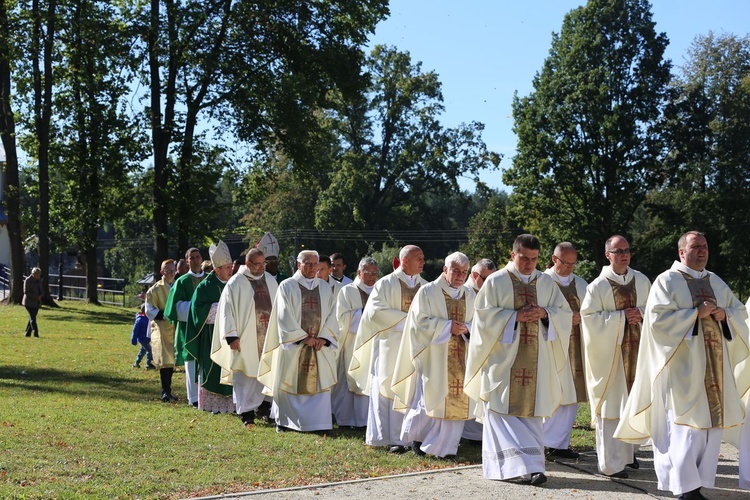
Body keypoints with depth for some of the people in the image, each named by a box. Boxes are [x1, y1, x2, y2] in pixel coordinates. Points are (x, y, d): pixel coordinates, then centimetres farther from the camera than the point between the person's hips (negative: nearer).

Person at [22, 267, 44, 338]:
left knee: (32, 318, 7)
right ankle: (36, 333, -19)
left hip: (37, 303, 7)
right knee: (33, 317, -13)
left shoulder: (39, 280, 10)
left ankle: (28, 333, 13)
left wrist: (41, 296, -7)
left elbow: (42, 290, 15)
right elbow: (26, 292, -15)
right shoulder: (28, 280, -11)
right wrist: (36, 297, -18)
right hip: (29, 302, -7)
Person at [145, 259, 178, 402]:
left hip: (175, 328, 5)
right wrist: (166, 315, -17)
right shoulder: (155, 289, -3)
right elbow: (149, 310, -6)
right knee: (165, 360, -12)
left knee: (171, 360, 9)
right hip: (161, 328, -5)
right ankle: (165, 391, -9)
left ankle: (168, 390, 17)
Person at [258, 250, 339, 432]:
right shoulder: (287, 286, 0)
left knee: (319, 382, 1)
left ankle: (317, 421, 7)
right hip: (293, 345, -3)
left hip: (320, 347, 3)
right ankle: (284, 420, 13)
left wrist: (323, 338, -8)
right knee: (289, 382, 1)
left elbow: (332, 315, 7)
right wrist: (303, 337, -13)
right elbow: (285, 316, -8)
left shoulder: (325, 289, 11)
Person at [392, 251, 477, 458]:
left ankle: (445, 445, 12)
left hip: (460, 359, 5)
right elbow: (419, 321, -8)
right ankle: (416, 435, 15)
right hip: (434, 357, -5)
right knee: (431, 398, -8)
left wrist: (466, 329, -8)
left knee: (457, 399, 0)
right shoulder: (427, 292, -2)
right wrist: (448, 326, -15)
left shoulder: (470, 295, 13)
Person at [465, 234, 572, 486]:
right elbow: (483, 314, -6)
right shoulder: (496, 281, -1)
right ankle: (520, 465, -9)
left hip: (536, 359, 3)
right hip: (504, 356, -3)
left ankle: (530, 465, 12)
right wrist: (515, 316, -15)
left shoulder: (546, 283, 10)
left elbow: (565, 313, 11)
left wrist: (544, 313, -9)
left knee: (531, 411, 4)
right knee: (506, 411, -8)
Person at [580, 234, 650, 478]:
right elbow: (588, 316, -12)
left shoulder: (642, 281, 6)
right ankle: (611, 463, 2)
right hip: (609, 352, -5)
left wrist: (641, 313, -9)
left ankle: (628, 451, 26)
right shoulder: (598, 286, -7)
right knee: (611, 403, -3)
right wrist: (621, 316, -17)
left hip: (636, 348, 5)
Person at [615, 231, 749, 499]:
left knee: (712, 424, 4)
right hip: (683, 366, -6)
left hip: (714, 365, 6)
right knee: (686, 426, -10)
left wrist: (724, 314, -4)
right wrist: (696, 313, -17)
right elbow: (658, 318, -12)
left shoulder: (716, 282, 16)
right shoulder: (667, 281, -2)